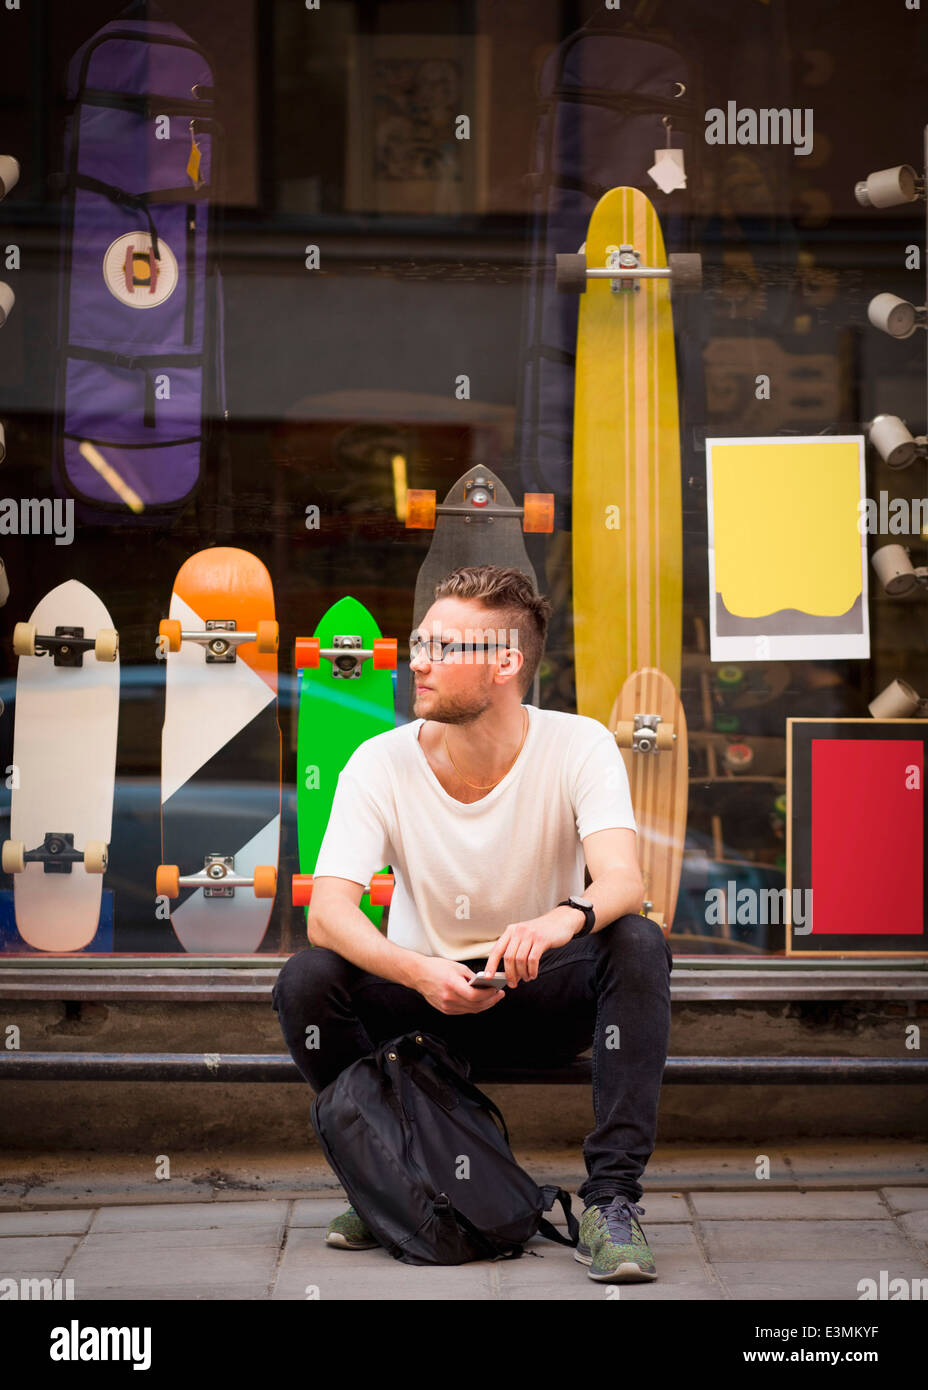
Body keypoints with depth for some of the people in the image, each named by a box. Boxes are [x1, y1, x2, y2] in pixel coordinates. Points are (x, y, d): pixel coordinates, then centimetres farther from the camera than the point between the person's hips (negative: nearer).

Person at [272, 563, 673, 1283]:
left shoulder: (578, 746, -15)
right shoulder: (382, 764, -13)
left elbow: (624, 882, -30)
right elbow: (328, 913, -23)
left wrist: (566, 919, -54)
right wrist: (419, 972, -43)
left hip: (544, 995, -1)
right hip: (424, 992, 1)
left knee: (638, 944, -30)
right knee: (305, 980, -27)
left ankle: (612, 1199, -28)